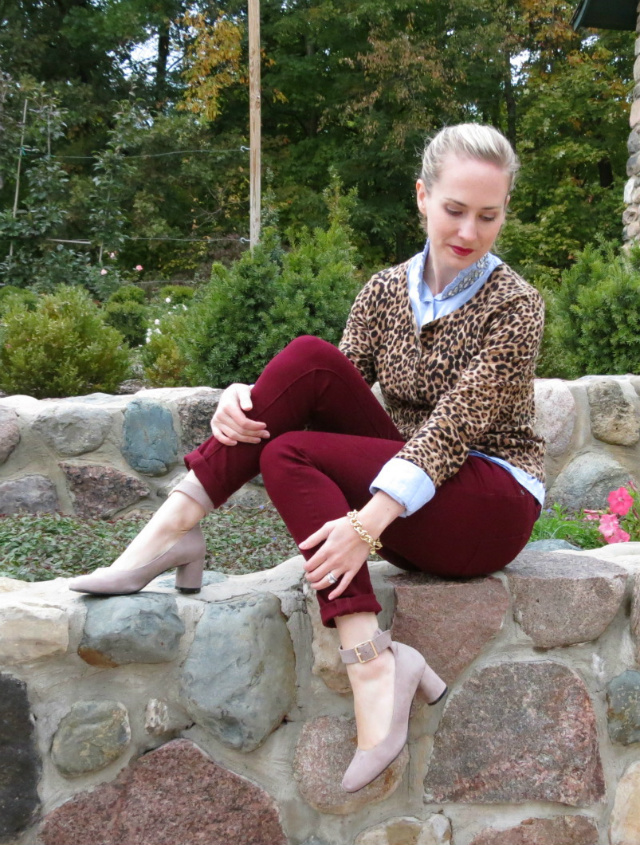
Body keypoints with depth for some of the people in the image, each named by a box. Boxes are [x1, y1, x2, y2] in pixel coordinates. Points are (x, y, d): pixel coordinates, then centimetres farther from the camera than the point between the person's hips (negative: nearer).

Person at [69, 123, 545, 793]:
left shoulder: (514, 306, -10)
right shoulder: (387, 290, 6)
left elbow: (453, 425, -22)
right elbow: (332, 388, -2)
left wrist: (368, 523, -34)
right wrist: (249, 403, -24)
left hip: (492, 504, -5)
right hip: (407, 505, 6)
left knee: (288, 455, -28)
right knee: (309, 359, -21)